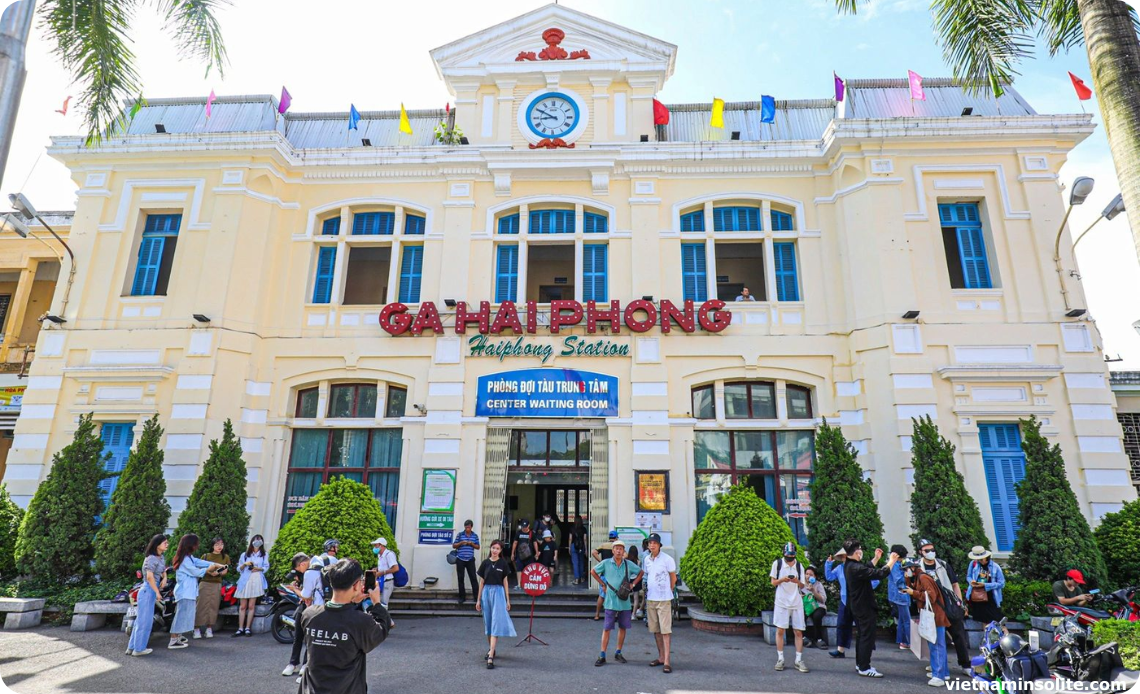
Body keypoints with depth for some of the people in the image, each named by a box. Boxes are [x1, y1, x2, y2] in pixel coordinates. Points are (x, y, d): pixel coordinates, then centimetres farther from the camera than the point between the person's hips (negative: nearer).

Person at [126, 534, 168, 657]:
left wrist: (164, 578, 2)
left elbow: (163, 570, 23)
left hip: (150, 592, 9)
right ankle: (139, 649, 9)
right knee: (145, 621, -1)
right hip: (148, 591, -9)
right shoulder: (152, 558, -18)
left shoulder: (160, 557, 10)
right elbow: (149, 576, -24)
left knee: (141, 620, 15)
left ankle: (131, 647, 24)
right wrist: (157, 592, -17)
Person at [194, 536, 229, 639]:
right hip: (205, 583, -1)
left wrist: (218, 573, -18)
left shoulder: (225, 557, 8)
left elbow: (225, 570, 3)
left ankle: (209, 628, 11)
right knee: (201, 606, -6)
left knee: (213, 606, 2)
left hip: (217, 584, 1)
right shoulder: (205, 556, 4)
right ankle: (197, 629, 0)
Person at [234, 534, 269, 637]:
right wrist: (245, 564, -8)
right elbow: (239, 569, 11)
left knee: (251, 606, -4)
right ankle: (240, 628, 2)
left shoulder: (264, 555, 15)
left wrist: (259, 568, -10)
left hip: (256, 581, -1)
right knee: (242, 606, -2)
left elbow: (266, 567, 8)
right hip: (245, 581, 1)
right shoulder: (244, 555, 15)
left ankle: (247, 628, 1)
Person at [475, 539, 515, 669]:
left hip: (498, 593, -2)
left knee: (496, 623, -10)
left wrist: (508, 600, 2)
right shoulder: (485, 563, 3)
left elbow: (505, 582, 4)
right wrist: (478, 600, 7)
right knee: (488, 622, 12)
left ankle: (490, 657, -14)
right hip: (486, 592, 2)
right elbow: (481, 582, 7)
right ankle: (491, 649, 29)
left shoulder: (503, 563, 0)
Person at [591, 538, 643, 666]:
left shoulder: (629, 564, 0)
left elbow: (640, 572, 15)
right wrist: (603, 585, 4)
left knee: (622, 627, 11)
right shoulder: (606, 563, -6)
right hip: (611, 602, -3)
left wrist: (632, 584, 5)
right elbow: (593, 572, 7)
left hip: (625, 601, 3)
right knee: (607, 628, -1)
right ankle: (602, 656, 4)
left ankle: (618, 653, 25)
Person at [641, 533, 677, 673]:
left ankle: (667, 661, -6)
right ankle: (661, 657, 23)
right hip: (650, 599, 6)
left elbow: (673, 578, 1)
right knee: (655, 630, 12)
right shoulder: (646, 559, 6)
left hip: (664, 599, -6)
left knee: (665, 630, -7)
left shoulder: (667, 559, -10)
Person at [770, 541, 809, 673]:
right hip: (781, 602, -2)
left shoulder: (799, 566, 4)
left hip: (796, 603, 2)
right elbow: (773, 582, 1)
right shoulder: (777, 563, -3)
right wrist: (782, 579, -19)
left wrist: (797, 581, -16)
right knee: (780, 631, -1)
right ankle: (780, 659, 9)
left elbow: (802, 585, 6)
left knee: (798, 632, 2)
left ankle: (799, 660, 10)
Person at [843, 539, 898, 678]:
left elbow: (867, 569, 17)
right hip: (864, 607, -10)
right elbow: (880, 574, -28)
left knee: (862, 635, 19)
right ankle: (864, 668, 5)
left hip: (857, 605, 10)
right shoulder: (856, 568, -30)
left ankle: (860, 664, 27)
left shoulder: (849, 565, 3)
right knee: (867, 636, -1)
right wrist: (891, 561, -14)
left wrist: (876, 558, 17)